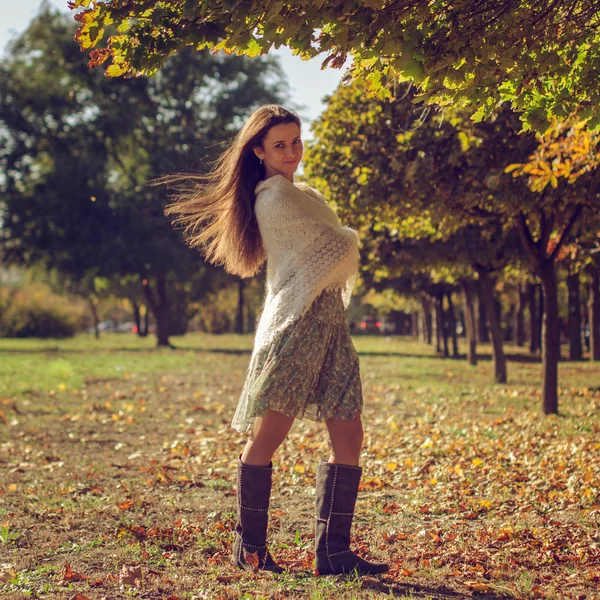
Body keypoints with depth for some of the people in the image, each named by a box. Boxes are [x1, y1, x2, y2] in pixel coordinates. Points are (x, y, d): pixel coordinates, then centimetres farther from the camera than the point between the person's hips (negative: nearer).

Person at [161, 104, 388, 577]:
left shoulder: (294, 193, 23)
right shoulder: (279, 194, -8)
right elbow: (336, 245, -6)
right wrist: (349, 239, 14)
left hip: (329, 325, 10)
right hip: (298, 321, -10)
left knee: (349, 439, 2)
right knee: (268, 436, -5)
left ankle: (333, 551, 4)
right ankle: (249, 547, 4)